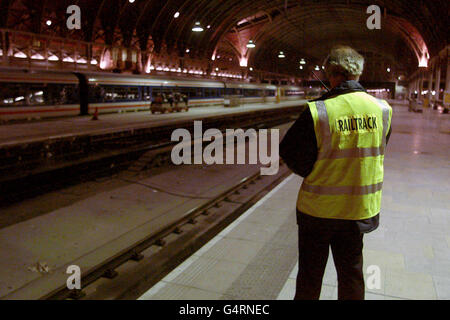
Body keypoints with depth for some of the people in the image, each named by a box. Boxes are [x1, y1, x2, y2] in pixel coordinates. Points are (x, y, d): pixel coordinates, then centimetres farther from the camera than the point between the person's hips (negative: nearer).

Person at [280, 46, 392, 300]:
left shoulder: (317, 112, -20)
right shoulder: (382, 110, -6)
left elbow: (293, 157, -12)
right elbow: (377, 155, 6)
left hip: (318, 208, -3)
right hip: (361, 208, 4)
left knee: (310, 273, 16)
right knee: (351, 272, 22)